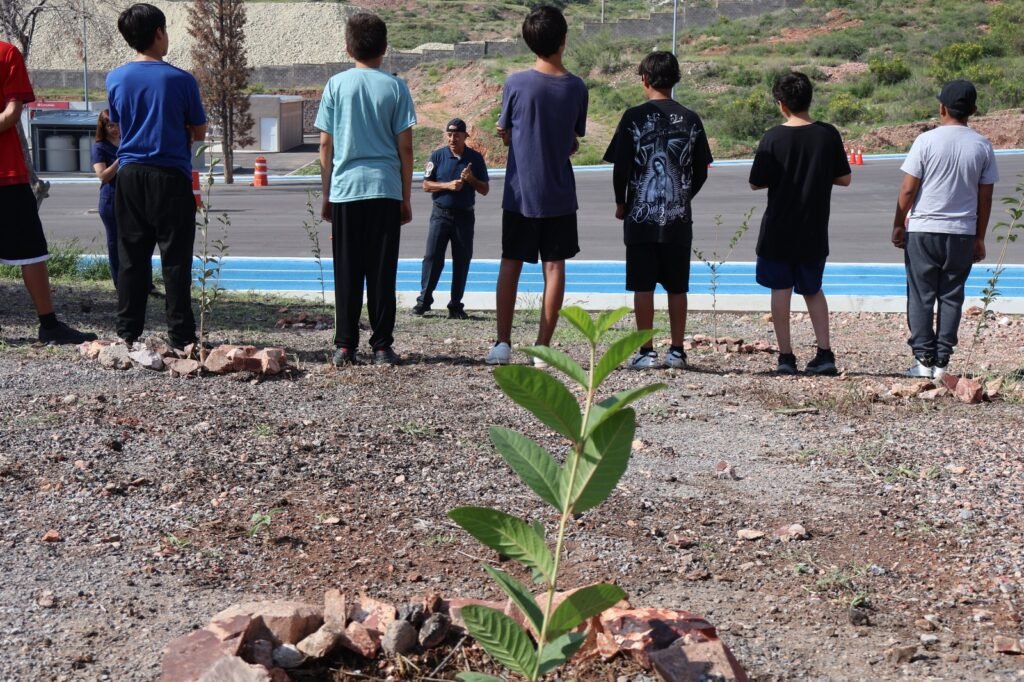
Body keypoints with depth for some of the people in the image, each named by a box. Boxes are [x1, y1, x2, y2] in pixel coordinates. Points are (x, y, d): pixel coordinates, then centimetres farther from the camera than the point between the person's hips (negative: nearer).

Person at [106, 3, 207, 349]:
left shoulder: (115, 79, 4)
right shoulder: (180, 79, -8)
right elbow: (199, 131, 2)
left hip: (130, 176, 4)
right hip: (170, 176, -4)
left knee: (131, 258, 9)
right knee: (175, 259, 0)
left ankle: (128, 334, 13)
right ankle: (181, 335, 1)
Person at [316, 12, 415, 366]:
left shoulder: (336, 85, 3)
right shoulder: (395, 86, 1)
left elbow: (325, 145, 4)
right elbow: (405, 148, 1)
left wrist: (326, 195, 12)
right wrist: (406, 199, 8)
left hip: (344, 190, 1)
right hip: (385, 190, -1)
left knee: (347, 273, 6)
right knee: (382, 273, 4)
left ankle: (345, 346, 6)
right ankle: (382, 346, 5)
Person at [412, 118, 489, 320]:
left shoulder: (475, 158, 3)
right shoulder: (438, 155, 1)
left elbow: (485, 190, 5)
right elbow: (426, 185, -1)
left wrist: (471, 179, -14)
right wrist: (448, 185, -15)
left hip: (465, 216, 1)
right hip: (441, 213, -1)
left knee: (462, 261, 3)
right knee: (432, 257, -4)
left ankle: (456, 305, 10)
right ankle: (424, 300, 3)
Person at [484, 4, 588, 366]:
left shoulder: (516, 83, -8)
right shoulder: (577, 87, -3)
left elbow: (504, 134, 3)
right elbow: (573, 143, 6)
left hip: (520, 193, -1)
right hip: (560, 194, 1)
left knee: (510, 264, 9)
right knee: (554, 267, 5)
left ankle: (503, 343, 8)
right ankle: (543, 347, 5)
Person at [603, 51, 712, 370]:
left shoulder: (635, 117, -6)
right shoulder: (690, 119, 3)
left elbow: (620, 167, -6)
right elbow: (701, 171, 7)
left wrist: (621, 203, 8)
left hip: (640, 215, -2)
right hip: (679, 217, 3)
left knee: (643, 286, 2)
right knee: (677, 286, 9)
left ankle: (646, 351, 3)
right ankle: (677, 350, 11)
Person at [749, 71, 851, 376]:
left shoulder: (773, 138, -12)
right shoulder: (828, 134, -5)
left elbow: (756, 183, -7)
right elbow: (844, 179, 2)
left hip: (778, 231, -3)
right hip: (814, 231, 3)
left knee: (780, 290, 7)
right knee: (812, 290, 16)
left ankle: (786, 356, 7)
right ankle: (824, 353, 9)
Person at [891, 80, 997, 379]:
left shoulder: (927, 140, -8)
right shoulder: (982, 146, 1)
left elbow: (907, 189, -7)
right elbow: (985, 197, 4)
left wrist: (898, 224, 5)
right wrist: (979, 238, 13)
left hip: (923, 230, -2)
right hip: (962, 233, 2)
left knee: (921, 297, 5)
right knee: (951, 297, 8)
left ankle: (923, 360, 4)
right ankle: (942, 362, 8)